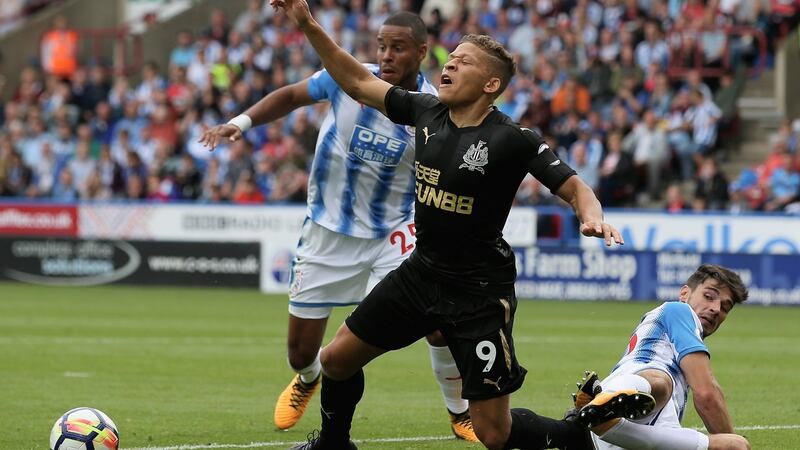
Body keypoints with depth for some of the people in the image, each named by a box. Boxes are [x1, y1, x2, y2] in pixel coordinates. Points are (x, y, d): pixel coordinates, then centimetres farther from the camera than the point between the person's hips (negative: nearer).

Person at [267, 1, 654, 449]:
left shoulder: (513, 140, -18)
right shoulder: (427, 112, -1)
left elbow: (575, 187, -16)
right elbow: (358, 82, 8)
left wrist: (593, 217, -38)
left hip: (479, 293, -6)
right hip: (421, 272, 6)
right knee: (337, 359, 12)